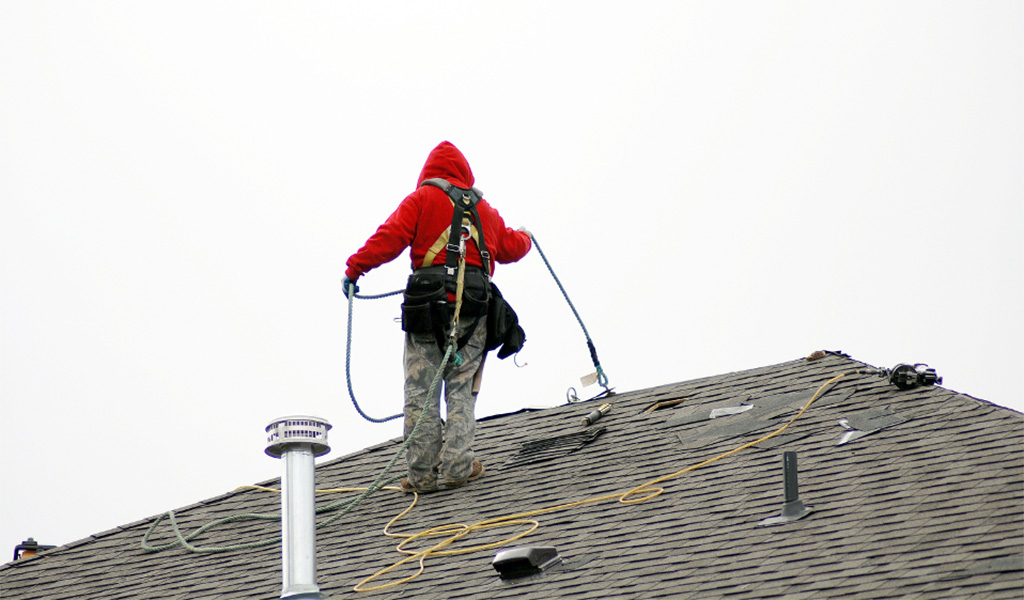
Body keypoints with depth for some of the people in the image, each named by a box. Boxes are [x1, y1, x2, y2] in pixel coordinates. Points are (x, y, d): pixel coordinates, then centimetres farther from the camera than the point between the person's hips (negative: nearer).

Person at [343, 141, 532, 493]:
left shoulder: (422, 199, 8)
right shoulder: (485, 210, 20)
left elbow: (390, 237, -6)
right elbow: (510, 247, 34)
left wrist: (355, 267, -4)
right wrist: (525, 237, 56)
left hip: (428, 303, -2)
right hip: (473, 308, 3)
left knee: (420, 391, 0)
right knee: (462, 390, 6)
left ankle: (422, 473, -3)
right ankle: (456, 466, -6)